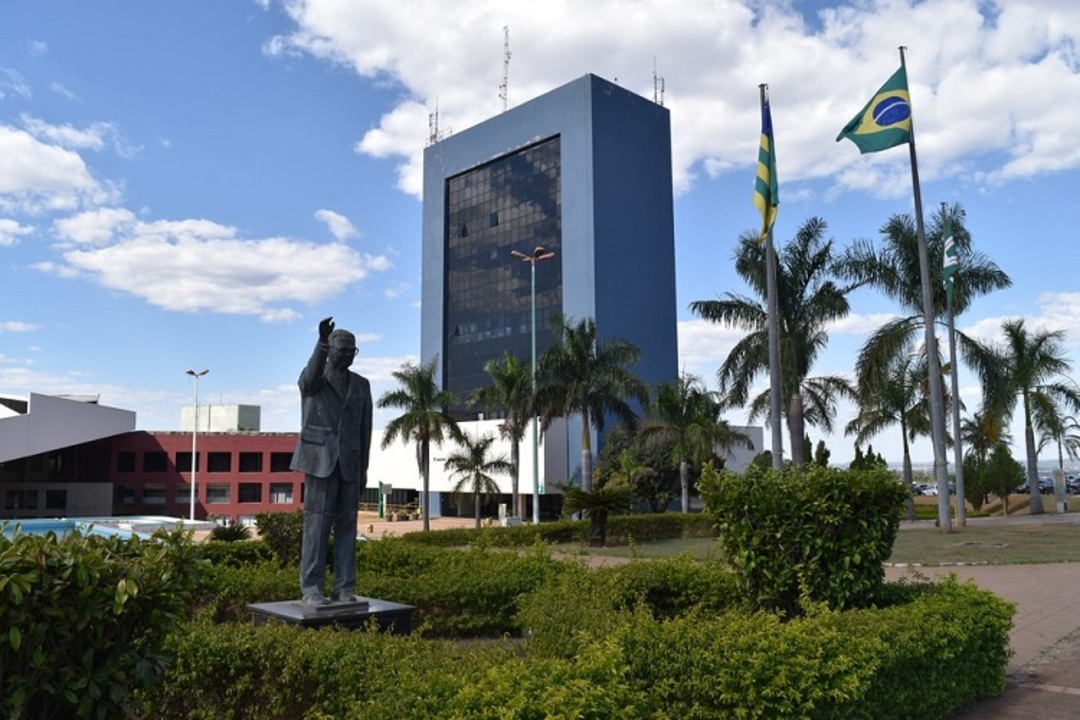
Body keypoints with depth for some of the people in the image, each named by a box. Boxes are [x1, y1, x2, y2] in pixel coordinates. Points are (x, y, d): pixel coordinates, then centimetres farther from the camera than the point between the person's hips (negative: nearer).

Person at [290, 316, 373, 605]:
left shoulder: (361, 384, 12)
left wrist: (363, 468, 8)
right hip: (320, 459, -4)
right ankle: (311, 588, 0)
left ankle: (343, 589, 6)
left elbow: (364, 429, 11)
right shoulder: (310, 378, -1)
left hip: (349, 463, 4)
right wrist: (322, 341, -45)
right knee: (317, 524, -6)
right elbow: (314, 374, -29)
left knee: (346, 526, 2)